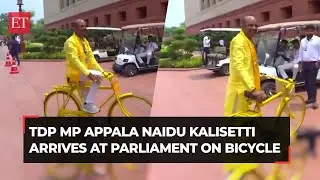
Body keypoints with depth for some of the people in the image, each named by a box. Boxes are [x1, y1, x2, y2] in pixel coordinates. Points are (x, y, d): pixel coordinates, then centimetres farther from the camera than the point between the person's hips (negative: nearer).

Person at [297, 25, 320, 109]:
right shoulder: (302, 41, 14)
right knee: (307, 82, 9)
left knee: (312, 82, -13)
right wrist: (300, 62, 12)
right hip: (305, 63, 6)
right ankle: (310, 98, 19)